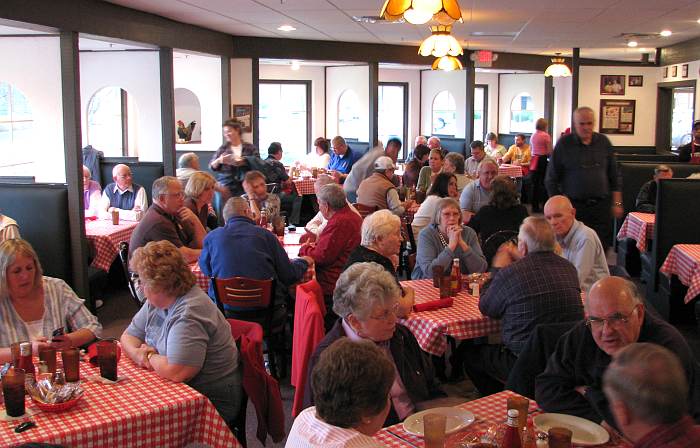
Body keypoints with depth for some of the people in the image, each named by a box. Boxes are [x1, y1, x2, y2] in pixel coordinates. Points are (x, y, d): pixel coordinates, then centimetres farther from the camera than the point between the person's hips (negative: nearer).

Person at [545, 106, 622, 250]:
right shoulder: (564, 144, 0)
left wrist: (617, 203, 10)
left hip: (601, 205, 2)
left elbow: (613, 176, 14)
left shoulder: (603, 142, 8)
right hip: (574, 206, -2)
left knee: (602, 248, -1)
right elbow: (551, 179, 2)